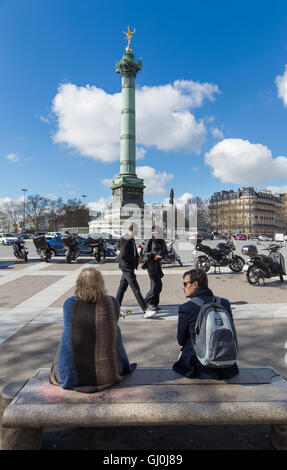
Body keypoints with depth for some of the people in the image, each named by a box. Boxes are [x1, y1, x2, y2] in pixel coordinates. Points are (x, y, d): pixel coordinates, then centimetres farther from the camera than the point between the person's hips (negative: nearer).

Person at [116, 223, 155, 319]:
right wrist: (136, 260, -16)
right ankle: (145, 311, -4)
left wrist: (138, 258, 4)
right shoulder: (126, 240, -18)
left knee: (122, 287, 15)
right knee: (136, 289, -7)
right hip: (127, 267, -10)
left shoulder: (131, 239, 13)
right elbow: (123, 255, -22)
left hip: (129, 267, 10)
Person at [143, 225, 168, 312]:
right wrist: (154, 256, -18)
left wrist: (161, 255, -11)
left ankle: (154, 304, 19)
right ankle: (148, 302, 4)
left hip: (158, 263, 6)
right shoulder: (150, 241, -5)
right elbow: (145, 252, -6)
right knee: (156, 284, -10)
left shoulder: (162, 241, 11)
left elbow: (165, 252, 10)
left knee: (158, 285, 8)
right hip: (151, 263, -6)